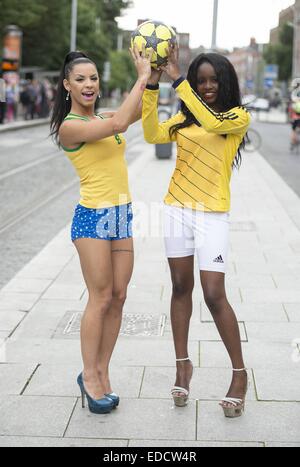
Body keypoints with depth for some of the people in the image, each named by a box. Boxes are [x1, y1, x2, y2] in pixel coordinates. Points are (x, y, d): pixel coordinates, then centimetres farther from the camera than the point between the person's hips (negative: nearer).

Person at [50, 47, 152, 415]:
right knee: (101, 298, -4)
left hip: (122, 216, 7)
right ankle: (89, 377, 8)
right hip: (93, 217, -7)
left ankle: (102, 374, 15)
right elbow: (118, 125, -23)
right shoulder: (69, 127, -11)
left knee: (118, 298, 6)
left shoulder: (103, 118, 11)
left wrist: (154, 72, -6)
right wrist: (142, 77, -17)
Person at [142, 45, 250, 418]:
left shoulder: (238, 117, -4)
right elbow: (153, 134, -7)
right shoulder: (184, 118, 9)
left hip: (212, 215, -5)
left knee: (214, 295, -8)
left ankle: (240, 373, 8)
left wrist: (177, 78, -24)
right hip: (177, 209, 5)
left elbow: (211, 121, -24)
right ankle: (183, 364, 25)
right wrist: (152, 85, -14)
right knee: (181, 288, 11)